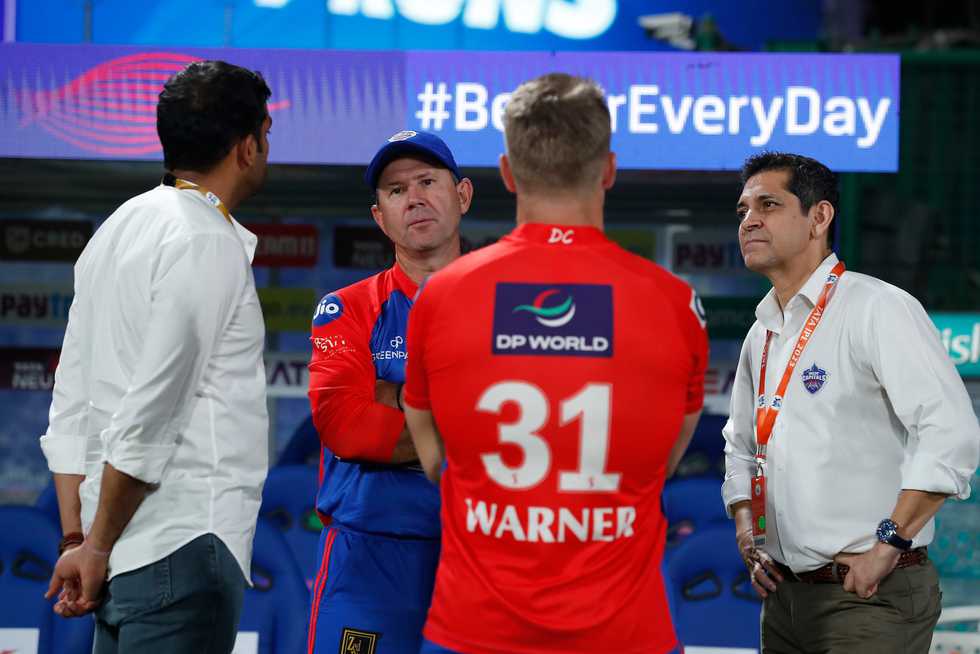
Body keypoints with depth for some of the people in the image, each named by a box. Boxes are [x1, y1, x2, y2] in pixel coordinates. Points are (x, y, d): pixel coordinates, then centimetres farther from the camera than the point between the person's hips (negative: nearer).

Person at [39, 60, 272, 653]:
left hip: (121, 558, 9)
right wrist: (97, 548, -8)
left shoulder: (119, 230, 17)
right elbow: (148, 415, -15)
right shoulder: (208, 246, -10)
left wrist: (78, 541, 14)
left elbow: (70, 410, 16)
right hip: (185, 543, -9)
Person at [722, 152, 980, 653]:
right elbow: (740, 443, 29)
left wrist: (889, 542, -21)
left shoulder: (880, 308, -11)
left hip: (869, 597, -8)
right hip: (784, 593, 8)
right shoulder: (763, 333, 14)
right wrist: (745, 527, 12)